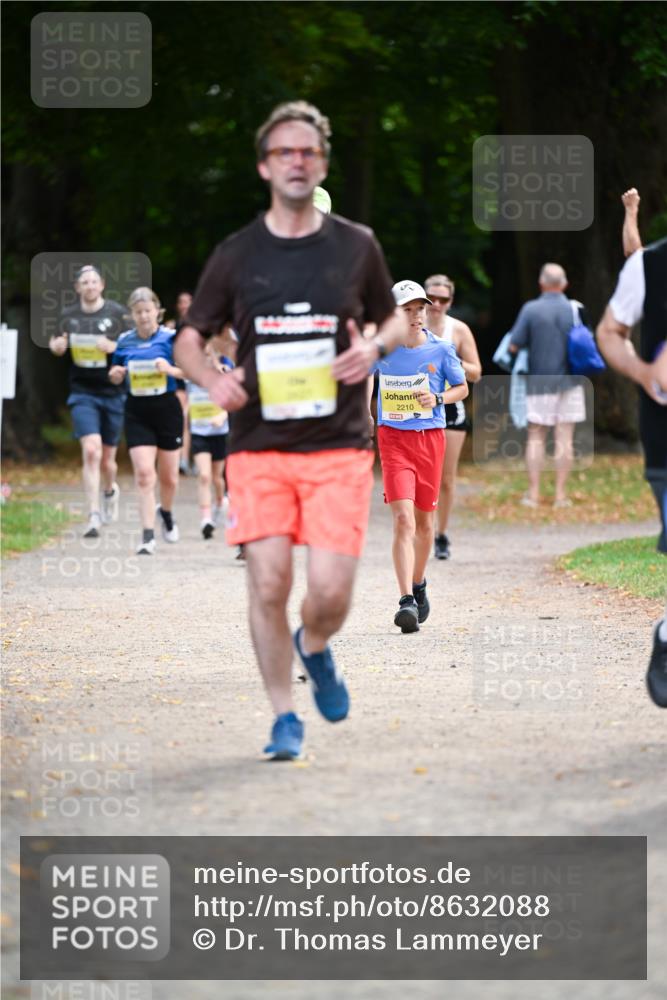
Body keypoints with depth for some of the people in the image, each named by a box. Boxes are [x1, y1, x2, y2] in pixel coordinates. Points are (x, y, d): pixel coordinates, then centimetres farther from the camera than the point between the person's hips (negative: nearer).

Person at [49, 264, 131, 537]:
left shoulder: (117, 313, -2)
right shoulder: (68, 316, 3)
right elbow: (58, 348, 16)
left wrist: (114, 347, -19)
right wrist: (56, 346, -8)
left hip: (113, 394, 0)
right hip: (83, 394, 0)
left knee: (107, 458, 11)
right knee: (91, 452, -17)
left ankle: (110, 490, 46)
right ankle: (94, 517, -16)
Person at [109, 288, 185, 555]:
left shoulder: (171, 338, -5)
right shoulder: (125, 341, 3)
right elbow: (116, 375, 14)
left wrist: (171, 369, -23)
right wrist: (115, 374, -8)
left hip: (167, 409, 0)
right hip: (137, 413, 1)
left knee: (168, 476, 11)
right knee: (143, 473, -13)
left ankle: (166, 512, 44)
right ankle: (147, 536, -12)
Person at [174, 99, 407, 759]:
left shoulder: (356, 246, 7)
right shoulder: (236, 254, 5)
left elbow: (394, 320, 21)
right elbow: (188, 339, 13)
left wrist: (375, 348, -3)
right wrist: (213, 380, -9)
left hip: (339, 449, 0)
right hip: (258, 449, 0)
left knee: (330, 591, -9)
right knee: (268, 585, -8)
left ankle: (315, 649, 27)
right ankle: (284, 719, 8)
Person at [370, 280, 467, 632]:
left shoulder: (441, 349, -2)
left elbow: (462, 388, 8)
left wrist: (438, 398, -10)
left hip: (431, 438, 2)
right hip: (393, 439, -2)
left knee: (424, 522, 12)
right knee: (403, 520, -16)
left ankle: (418, 585, 38)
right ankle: (406, 602, -23)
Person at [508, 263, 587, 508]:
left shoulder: (531, 309, -8)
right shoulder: (576, 310, -2)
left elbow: (514, 346, -10)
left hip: (539, 381, -1)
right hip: (569, 381, 1)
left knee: (535, 437, 7)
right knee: (564, 438, 3)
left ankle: (533, 493, 3)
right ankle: (560, 494, 2)